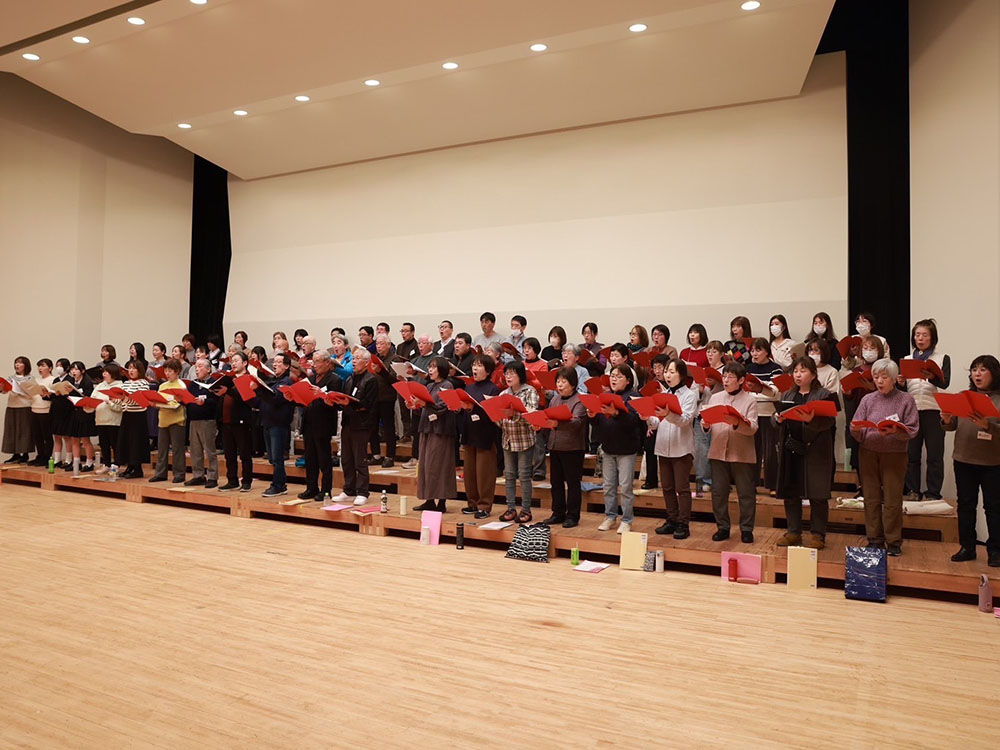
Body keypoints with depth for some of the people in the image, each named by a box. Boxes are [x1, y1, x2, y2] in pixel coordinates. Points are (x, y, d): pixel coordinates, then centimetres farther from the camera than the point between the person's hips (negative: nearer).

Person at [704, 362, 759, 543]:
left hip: (742, 454, -3)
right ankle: (722, 527, 20)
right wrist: (705, 425, -13)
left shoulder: (750, 400, -1)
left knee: (746, 493, 4)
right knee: (718, 492, 7)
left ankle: (746, 529, 17)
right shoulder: (715, 398, 11)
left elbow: (753, 428, -11)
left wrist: (737, 424, -28)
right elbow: (707, 423, 9)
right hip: (718, 452, 3)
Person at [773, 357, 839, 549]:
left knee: (816, 495, 2)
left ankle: (817, 535, 12)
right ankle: (793, 532, 20)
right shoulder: (787, 395, 16)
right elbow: (774, 420, 12)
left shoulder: (824, 395, -1)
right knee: (790, 493, 9)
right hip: (790, 449, 5)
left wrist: (812, 420, -29)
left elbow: (829, 421, -12)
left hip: (814, 451, -5)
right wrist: (778, 419, -10)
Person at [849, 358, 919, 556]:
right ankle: (874, 540, 17)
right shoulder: (868, 400, 9)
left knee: (892, 500, 1)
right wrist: (856, 429, -16)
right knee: (871, 498, 7)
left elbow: (912, 430, -5)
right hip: (868, 453, 2)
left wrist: (895, 431, -23)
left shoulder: (906, 400, 3)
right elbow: (859, 433, 6)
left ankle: (893, 542, 13)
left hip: (894, 454, -2)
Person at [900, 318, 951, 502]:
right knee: (911, 454, 3)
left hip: (933, 411, -2)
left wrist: (931, 377, -30)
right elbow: (903, 388, 11)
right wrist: (901, 383, -12)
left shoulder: (943, 359, 6)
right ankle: (913, 491, 12)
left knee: (934, 455, 0)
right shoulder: (906, 360, 15)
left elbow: (945, 383, -9)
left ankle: (932, 493, 6)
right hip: (911, 410, 3)